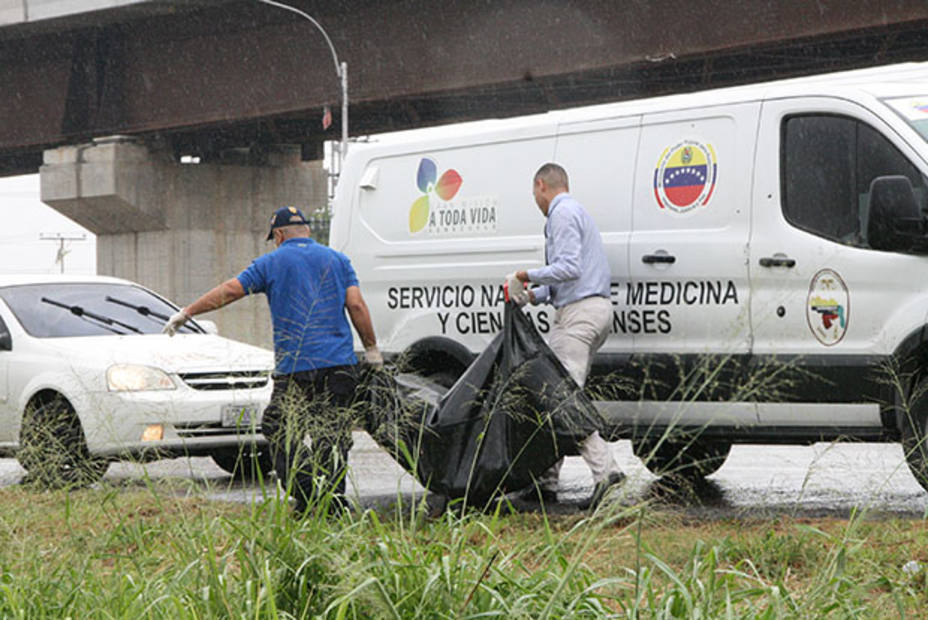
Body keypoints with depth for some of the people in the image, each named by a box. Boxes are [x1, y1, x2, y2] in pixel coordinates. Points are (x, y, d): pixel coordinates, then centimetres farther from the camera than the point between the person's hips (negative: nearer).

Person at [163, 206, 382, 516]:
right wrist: (371, 348, 12)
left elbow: (229, 291, 5)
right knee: (333, 435, 6)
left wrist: (186, 313, 13)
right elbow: (356, 306, 4)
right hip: (339, 363, 3)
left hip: (294, 367, -3)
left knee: (284, 434, 2)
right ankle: (334, 499, -1)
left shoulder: (272, 263, 6)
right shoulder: (337, 260, 13)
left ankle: (305, 501, -9)